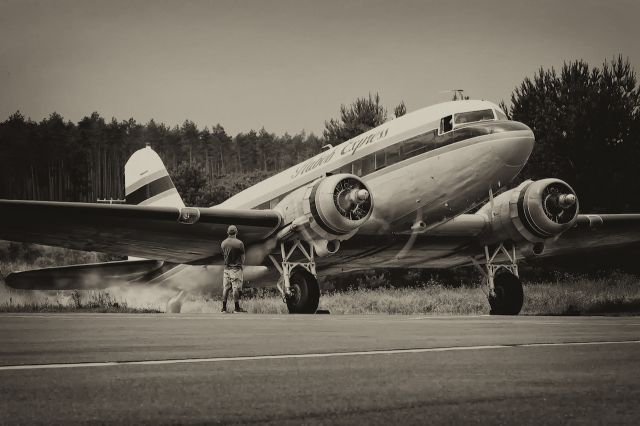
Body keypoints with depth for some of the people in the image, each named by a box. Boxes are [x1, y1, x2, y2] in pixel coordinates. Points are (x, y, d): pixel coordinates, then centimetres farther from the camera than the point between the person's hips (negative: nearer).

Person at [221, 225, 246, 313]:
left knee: (225, 288, 9)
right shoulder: (239, 243, -12)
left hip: (226, 268, 5)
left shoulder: (223, 243, 1)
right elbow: (242, 258, -5)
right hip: (236, 268, -4)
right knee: (236, 288, -1)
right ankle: (236, 307, 0)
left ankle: (224, 307, 11)